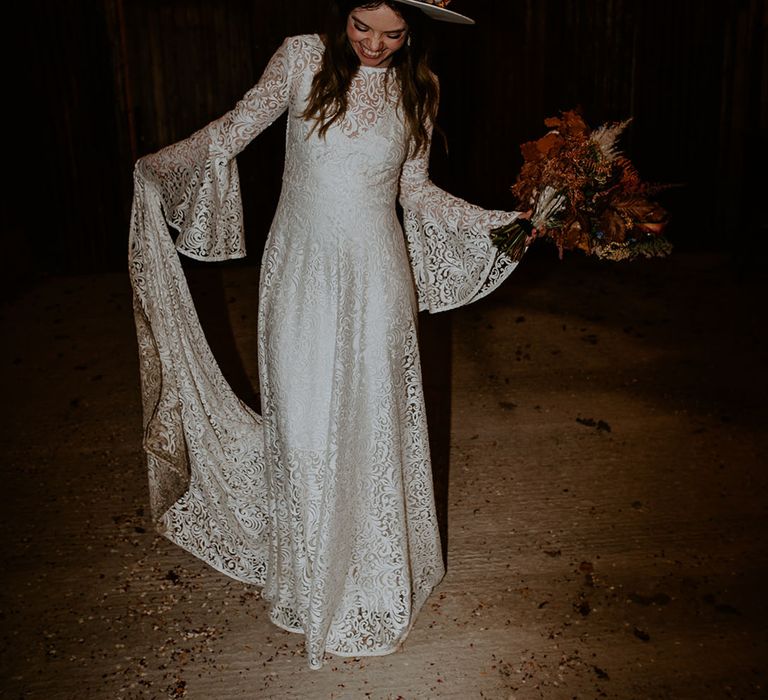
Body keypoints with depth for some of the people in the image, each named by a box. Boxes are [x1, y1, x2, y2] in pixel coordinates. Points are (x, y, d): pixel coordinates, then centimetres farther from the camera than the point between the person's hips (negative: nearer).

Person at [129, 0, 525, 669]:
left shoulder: (417, 88, 4)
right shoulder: (302, 58, -2)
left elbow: (415, 191, 8)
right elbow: (235, 128, 1)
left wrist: (502, 222, 2)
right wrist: (156, 164, -6)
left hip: (374, 278, 1)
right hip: (300, 269, -1)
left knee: (373, 420, 7)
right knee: (301, 420, 4)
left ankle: (370, 577, 29)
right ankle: (306, 577, 27)